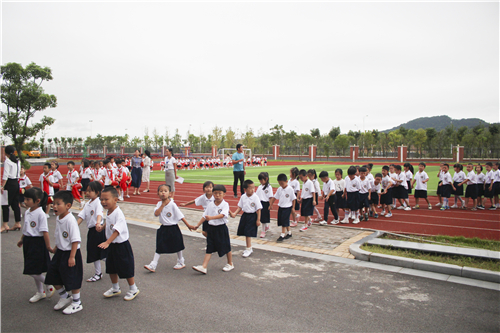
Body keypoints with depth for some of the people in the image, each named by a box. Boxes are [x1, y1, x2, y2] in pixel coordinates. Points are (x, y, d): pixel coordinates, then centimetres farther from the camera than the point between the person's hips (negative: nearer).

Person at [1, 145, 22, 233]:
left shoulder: (7, 161, -11)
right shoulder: (18, 161, 11)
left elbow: (5, 175, -16)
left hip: (9, 183, -7)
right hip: (16, 183, 7)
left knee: (5, 204, -3)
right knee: (15, 204, 11)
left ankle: (5, 225, -3)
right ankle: (18, 223, 15)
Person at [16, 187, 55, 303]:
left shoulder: (41, 214, -20)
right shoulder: (27, 212, 5)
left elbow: (44, 231, -19)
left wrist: (48, 246, -17)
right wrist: (22, 239, 28)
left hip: (38, 243, -8)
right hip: (28, 242, 8)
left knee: (33, 271, -6)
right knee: (35, 270, 17)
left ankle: (50, 285, 17)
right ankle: (40, 292, 31)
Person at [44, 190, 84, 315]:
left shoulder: (70, 220, -24)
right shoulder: (58, 218, 4)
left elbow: (75, 240, -24)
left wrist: (72, 257, -24)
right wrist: (56, 248, 25)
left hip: (70, 253, -9)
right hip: (60, 252, 9)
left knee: (72, 280, 2)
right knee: (53, 276, 15)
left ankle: (76, 303, 22)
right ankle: (64, 297, 36)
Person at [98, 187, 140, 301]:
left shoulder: (118, 214, -25)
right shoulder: (108, 213, 3)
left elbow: (117, 231, -35)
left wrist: (107, 242, -43)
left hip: (121, 245, -9)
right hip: (112, 245, 9)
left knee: (126, 269, 5)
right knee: (111, 268, 19)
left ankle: (133, 289, 24)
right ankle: (115, 288, 39)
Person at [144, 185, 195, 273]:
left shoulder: (172, 204, -14)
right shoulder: (159, 204, -1)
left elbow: (180, 216, -11)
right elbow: (156, 214, -15)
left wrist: (188, 225, -11)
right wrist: (162, 205, -18)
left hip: (173, 228, -3)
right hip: (163, 229, 3)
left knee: (177, 246, 12)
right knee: (159, 247, 3)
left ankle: (181, 262, 31)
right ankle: (153, 265, 7)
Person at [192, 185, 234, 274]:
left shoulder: (225, 204, -11)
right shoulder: (210, 205, 4)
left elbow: (222, 215, -27)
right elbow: (204, 216, 10)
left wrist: (211, 217, -39)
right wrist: (198, 225, 7)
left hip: (221, 228, -4)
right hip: (211, 228, 4)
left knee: (226, 247, 10)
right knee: (209, 248, 4)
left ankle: (230, 264, 30)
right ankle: (204, 267, 1)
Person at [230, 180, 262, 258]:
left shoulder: (255, 197, -15)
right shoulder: (243, 197, -1)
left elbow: (258, 209, -12)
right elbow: (240, 207, 8)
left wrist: (258, 220, -12)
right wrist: (234, 214, -6)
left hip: (252, 216, -6)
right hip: (245, 215, 6)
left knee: (248, 233, -4)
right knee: (245, 233, 13)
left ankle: (248, 249, 12)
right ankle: (249, 248, 30)